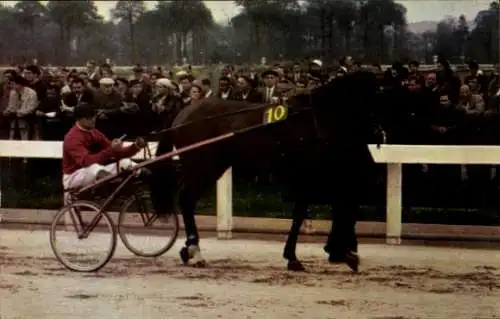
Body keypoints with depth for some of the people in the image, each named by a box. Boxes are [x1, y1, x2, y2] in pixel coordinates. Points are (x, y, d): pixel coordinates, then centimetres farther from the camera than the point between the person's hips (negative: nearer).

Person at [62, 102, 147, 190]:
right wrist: (111, 150, -44)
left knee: (126, 162, -5)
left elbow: (118, 153, 2)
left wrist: (135, 146, -15)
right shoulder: (72, 138, -19)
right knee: (94, 168, -41)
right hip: (73, 177, -8)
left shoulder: (95, 133, 6)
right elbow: (86, 161, -36)